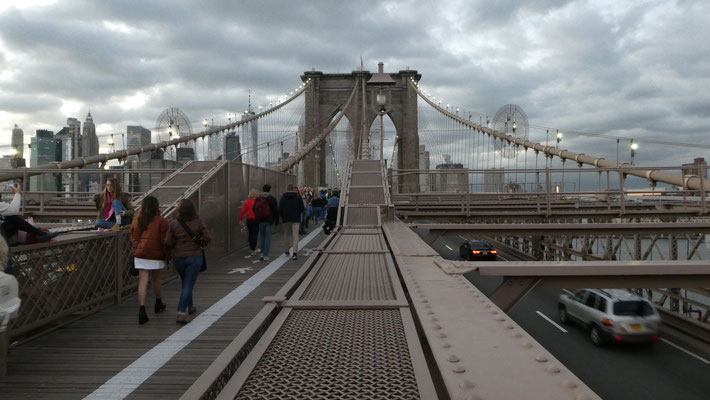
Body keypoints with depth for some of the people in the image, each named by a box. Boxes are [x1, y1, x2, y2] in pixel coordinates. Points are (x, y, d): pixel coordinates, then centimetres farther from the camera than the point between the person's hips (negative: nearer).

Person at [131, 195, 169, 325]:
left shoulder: (137, 220, 5)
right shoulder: (161, 221, -8)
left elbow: (133, 238, 9)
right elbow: (164, 240, -7)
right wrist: (167, 256, 3)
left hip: (140, 255, 3)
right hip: (156, 255, -3)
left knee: (143, 281, -1)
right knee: (156, 279, 16)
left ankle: (142, 309, -11)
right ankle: (158, 303, 35)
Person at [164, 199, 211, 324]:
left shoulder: (173, 224, -6)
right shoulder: (198, 222, -8)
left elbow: (167, 243, -9)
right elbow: (207, 238, -11)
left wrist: (176, 245, 12)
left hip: (178, 257, 2)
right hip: (194, 257, -2)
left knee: (186, 283, 22)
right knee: (188, 285, -1)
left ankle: (190, 307, 37)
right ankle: (181, 313, -12)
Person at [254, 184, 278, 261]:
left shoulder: (257, 199, 3)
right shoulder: (272, 199, -8)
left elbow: (254, 209, 9)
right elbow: (276, 210, -8)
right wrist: (277, 220, 1)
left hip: (260, 221, 3)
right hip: (269, 221, -3)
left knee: (262, 236, 17)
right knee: (268, 237, -1)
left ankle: (262, 253, 13)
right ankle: (266, 256, -3)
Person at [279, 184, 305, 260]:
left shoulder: (283, 197, 1)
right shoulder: (298, 197, 1)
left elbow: (280, 209, -2)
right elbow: (302, 209, 1)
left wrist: (282, 216, 14)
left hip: (286, 219, 1)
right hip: (296, 219, -1)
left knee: (286, 235, 17)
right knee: (295, 235, -5)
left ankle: (287, 251, 22)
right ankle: (295, 252, -18)